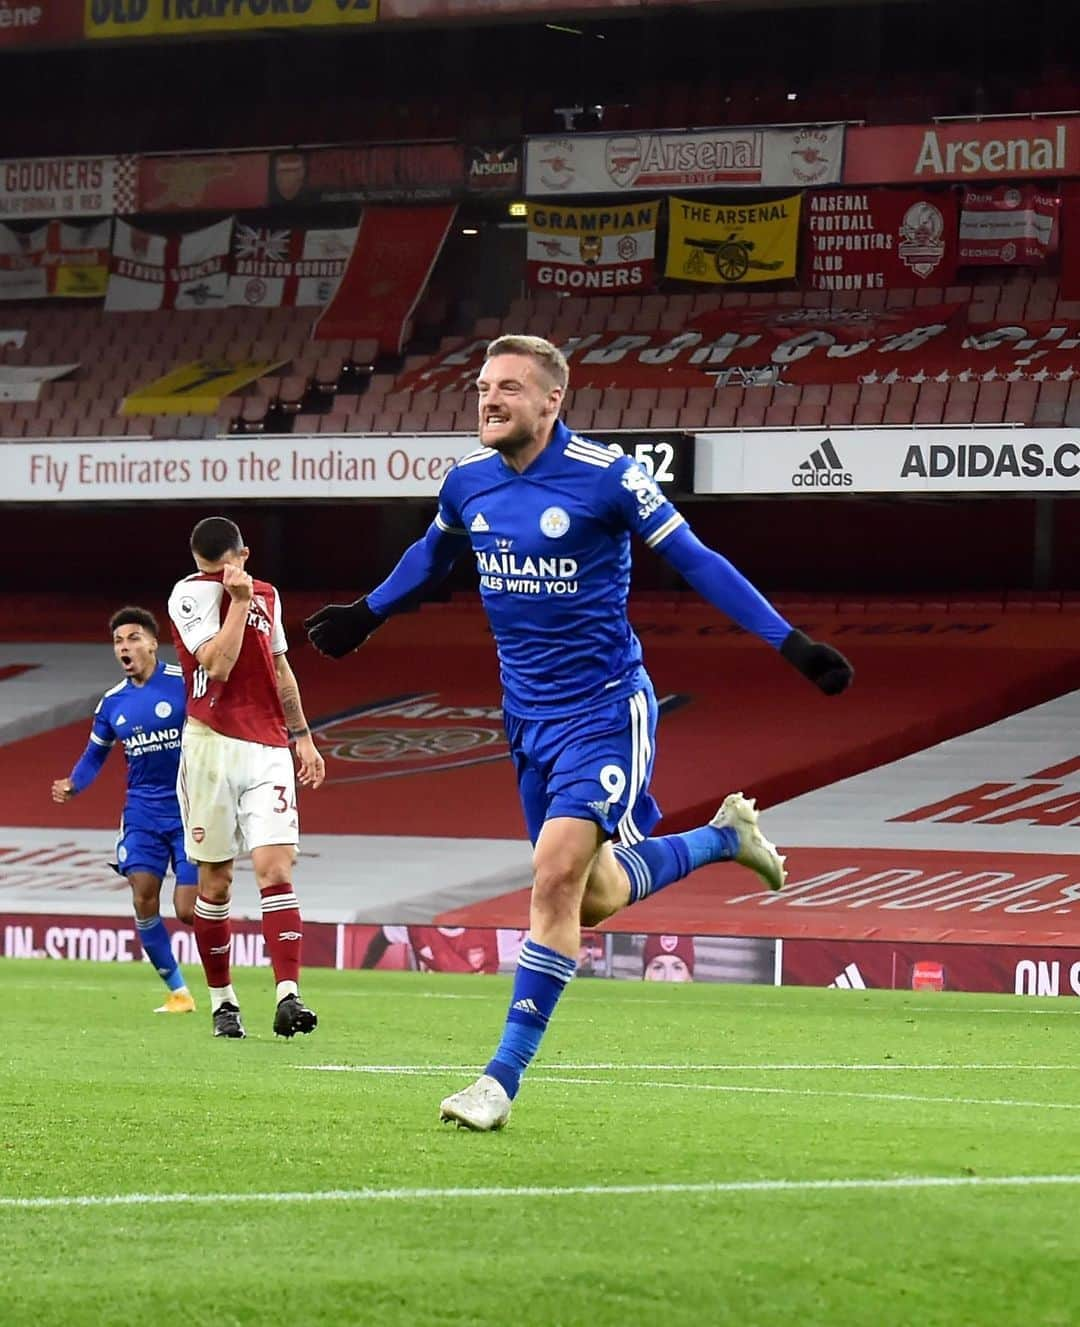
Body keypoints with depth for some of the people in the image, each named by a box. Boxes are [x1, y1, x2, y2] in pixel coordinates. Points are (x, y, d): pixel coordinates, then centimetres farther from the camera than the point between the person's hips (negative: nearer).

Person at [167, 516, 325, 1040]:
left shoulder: (267, 595, 14)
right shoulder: (190, 594, -5)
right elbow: (217, 664, -18)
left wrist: (301, 735, 28)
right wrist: (238, 599, -15)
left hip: (267, 750, 3)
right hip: (212, 746, -3)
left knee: (275, 869, -11)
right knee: (215, 882, 3)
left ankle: (288, 996, -21)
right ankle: (222, 1000, 16)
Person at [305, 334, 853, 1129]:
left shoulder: (606, 477, -15)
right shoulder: (468, 482, 2)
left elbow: (695, 560, -10)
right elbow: (433, 555, 25)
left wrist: (790, 643, -14)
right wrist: (367, 615, 36)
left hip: (604, 707, -6)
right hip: (529, 717, 6)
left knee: (559, 872, -19)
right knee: (593, 900, 9)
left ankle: (504, 1078, -13)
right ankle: (724, 838, 37)